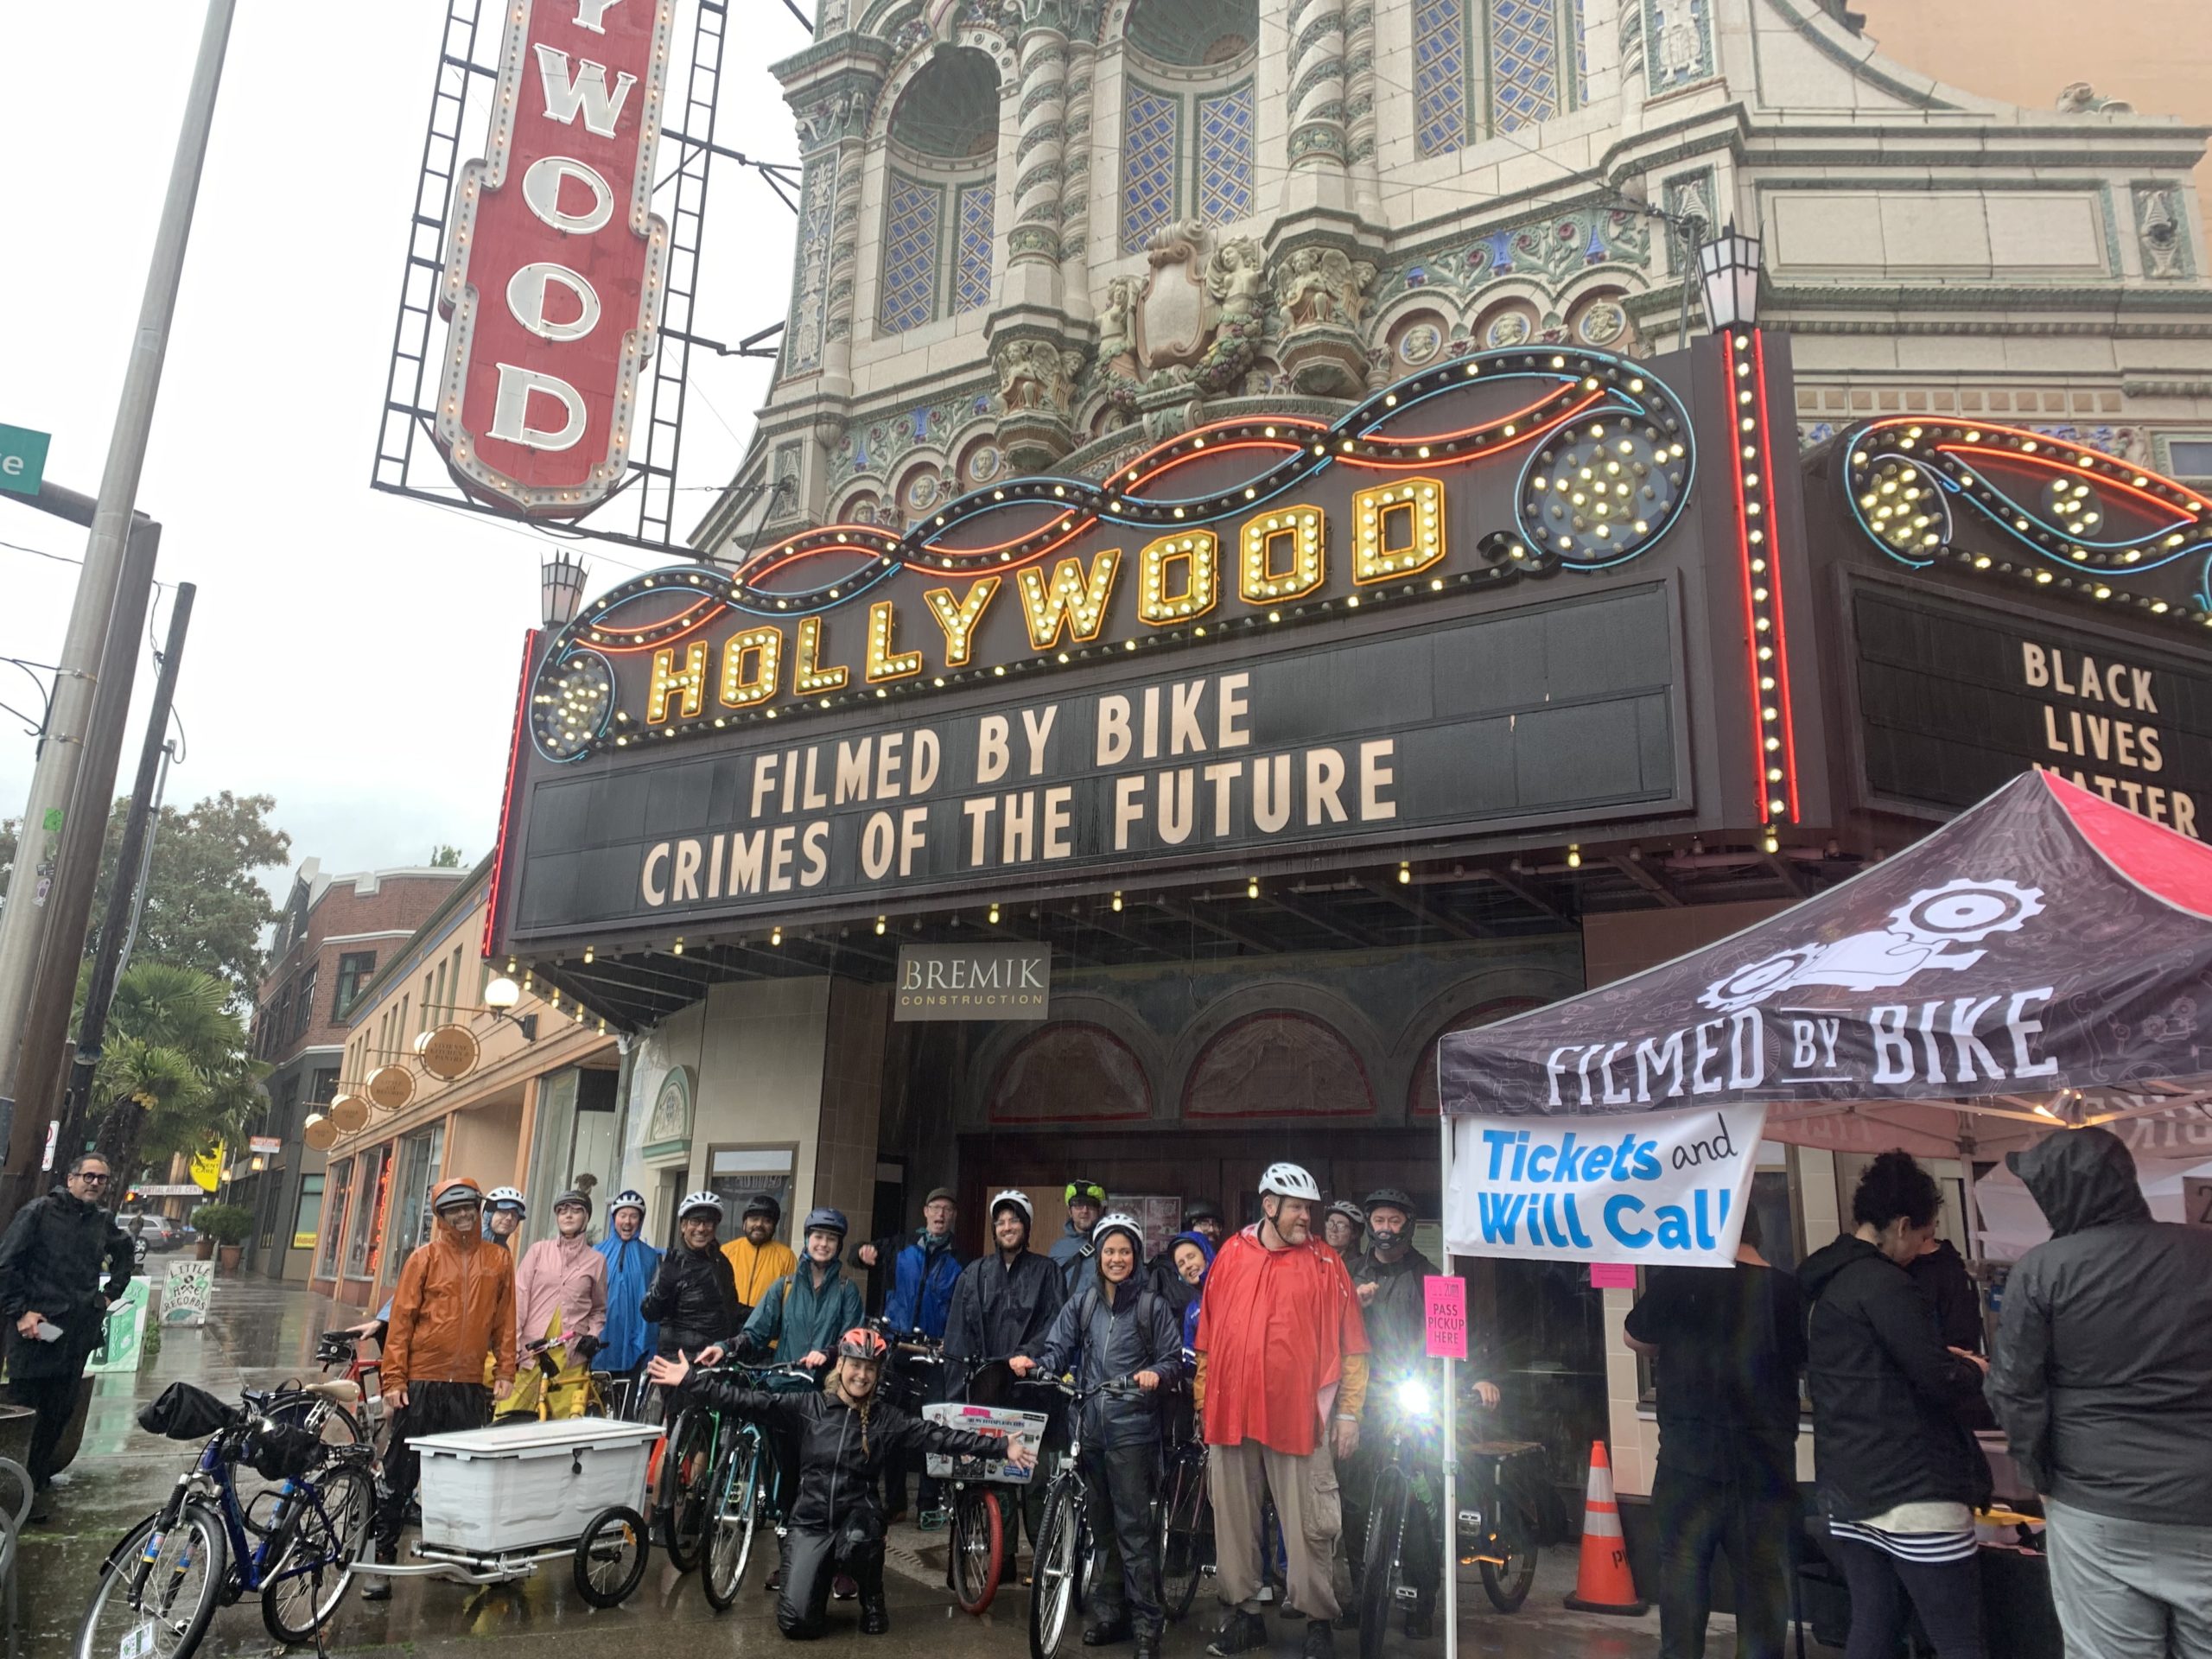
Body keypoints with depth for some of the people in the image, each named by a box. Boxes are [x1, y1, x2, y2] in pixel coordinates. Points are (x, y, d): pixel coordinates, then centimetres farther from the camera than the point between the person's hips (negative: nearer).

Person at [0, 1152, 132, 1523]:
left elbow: (124, 1252, 30)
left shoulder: (103, 1221, 11)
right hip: (37, 1325, -5)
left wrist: (111, 1293, 20)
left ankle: (36, 1482, 21)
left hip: (78, 1331, 5)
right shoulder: (39, 1212, -5)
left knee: (59, 1410, 8)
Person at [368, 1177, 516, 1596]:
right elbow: (402, 1319, -2)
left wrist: (505, 1371, 4)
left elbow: (504, 1320, 8)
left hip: (471, 1387, 2)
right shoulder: (425, 1258, -2)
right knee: (401, 1474, 4)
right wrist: (394, 1378, -6)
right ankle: (383, 1560, 14)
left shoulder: (498, 1260, 5)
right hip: (422, 1383, -2)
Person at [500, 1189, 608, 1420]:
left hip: (571, 1354, 0)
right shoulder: (539, 1250, 9)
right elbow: (519, 1297, 3)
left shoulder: (596, 1260, 8)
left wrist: (593, 1336, 0)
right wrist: (512, 1344, -5)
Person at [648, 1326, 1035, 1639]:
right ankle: (821, 1580, 25)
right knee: (797, 1623, -12)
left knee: (857, 1542, -35)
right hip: (810, 1518, 0)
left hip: (858, 1515, 0)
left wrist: (1002, 1448, -17)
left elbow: (940, 1437, -9)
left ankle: (872, 1601, 0)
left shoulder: (888, 1419, -2)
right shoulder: (808, 1405, -3)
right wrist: (691, 1380, -16)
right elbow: (751, 1401, -8)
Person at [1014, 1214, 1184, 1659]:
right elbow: (1057, 1349, 4)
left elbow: (1175, 1358, -1)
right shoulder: (1082, 1302, 9)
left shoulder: (1151, 1305, -1)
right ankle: (1110, 1613, 25)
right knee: (1103, 1524, 14)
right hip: (1090, 1425, 4)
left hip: (1132, 1427, -4)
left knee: (1133, 1526, -7)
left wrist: (1155, 1373, -21)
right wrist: (1033, 1362, -16)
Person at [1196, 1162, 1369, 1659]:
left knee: (1309, 1525, 2)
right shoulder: (1230, 1256, 6)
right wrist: (1205, 1403, 11)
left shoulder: (1324, 1263, 0)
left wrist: (1349, 1412, -2)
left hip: (1299, 1415, -2)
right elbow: (1207, 1337, 11)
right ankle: (1243, 1613, 26)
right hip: (1231, 1413, 3)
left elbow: (1351, 1344, 1)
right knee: (1234, 1520, 11)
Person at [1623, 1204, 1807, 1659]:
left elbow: (1638, 1340, 7)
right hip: (1768, 1468, 2)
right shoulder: (1790, 1291, -4)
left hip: (1690, 1466, -2)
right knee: (1765, 1589, 11)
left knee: (1683, 1585, 9)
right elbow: (1800, 1361, 14)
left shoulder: (1675, 1282, -10)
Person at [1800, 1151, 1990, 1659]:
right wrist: (1975, 1372, 4)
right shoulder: (1883, 1283, -15)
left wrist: (1942, 1360, 17)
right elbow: (1940, 1381, -16)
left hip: (1847, 1491, 9)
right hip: (1911, 1492, -9)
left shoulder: (1828, 1282, 14)